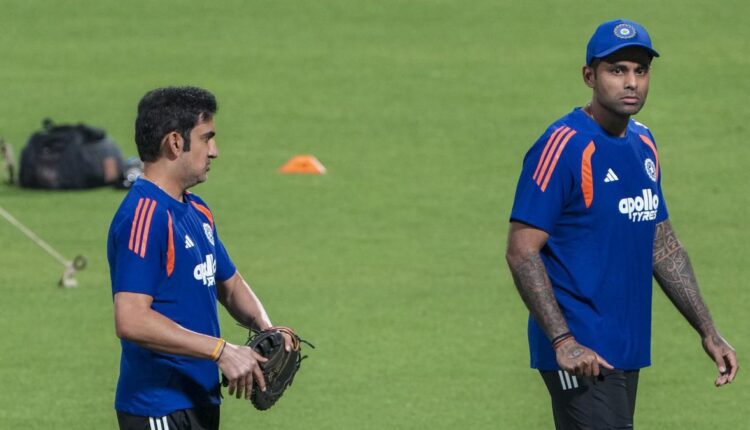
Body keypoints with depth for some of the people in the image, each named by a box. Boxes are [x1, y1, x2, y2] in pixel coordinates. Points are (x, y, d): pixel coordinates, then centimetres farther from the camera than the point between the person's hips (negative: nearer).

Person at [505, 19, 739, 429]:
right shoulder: (563, 146, -12)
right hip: (579, 353, -8)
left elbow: (664, 246, 22)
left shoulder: (643, 144, 14)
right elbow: (521, 251, -16)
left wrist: (708, 332, 17)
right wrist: (563, 341, -24)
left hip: (627, 349, 8)